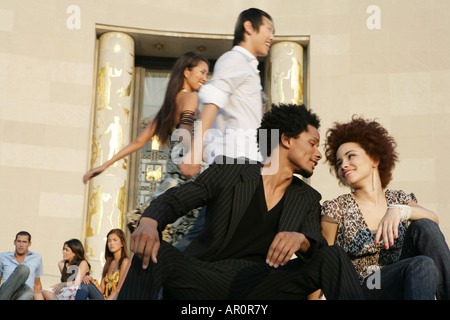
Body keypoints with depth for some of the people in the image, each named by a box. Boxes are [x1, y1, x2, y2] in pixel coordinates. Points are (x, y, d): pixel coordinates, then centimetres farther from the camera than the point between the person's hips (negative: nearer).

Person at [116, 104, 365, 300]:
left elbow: (317, 246, 0)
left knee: (332, 256, -19)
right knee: (152, 251, -30)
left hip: (256, 284, 2)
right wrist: (149, 223, -26)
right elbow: (172, 200, 0)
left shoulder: (307, 200, 14)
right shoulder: (228, 173, 5)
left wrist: (300, 238, -28)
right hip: (207, 275, -2)